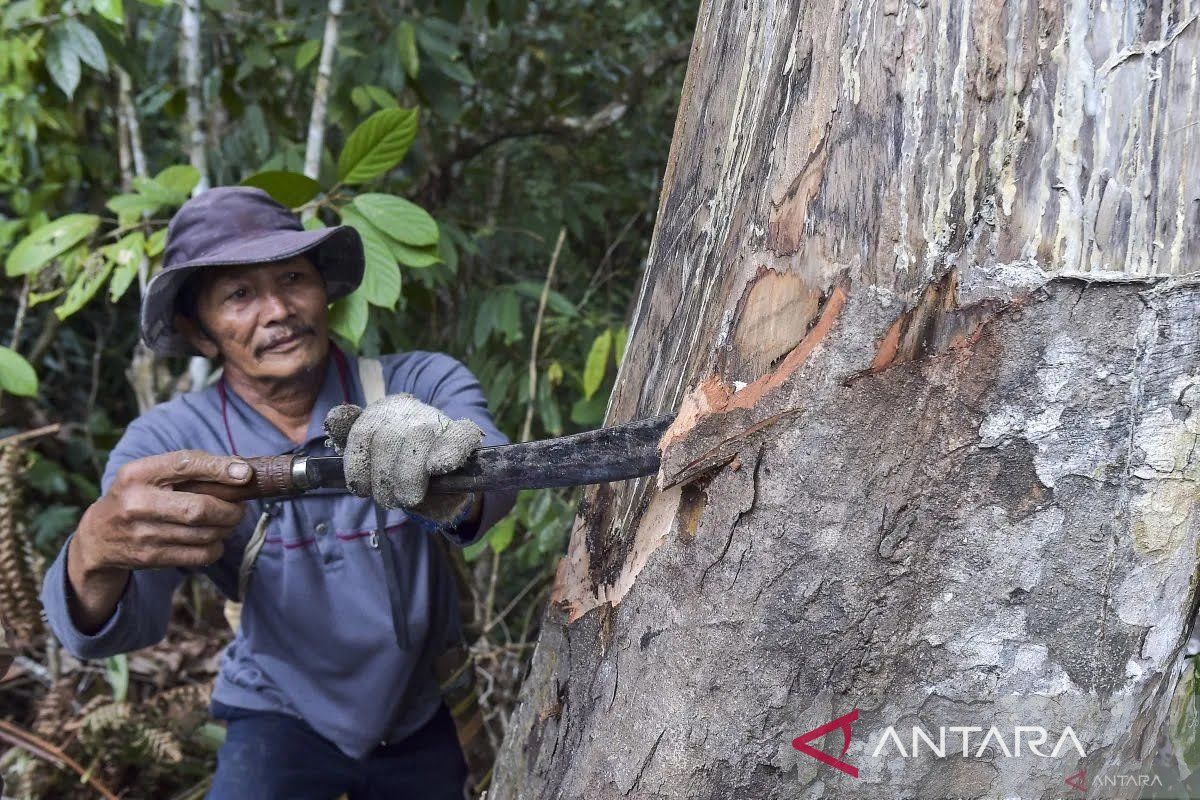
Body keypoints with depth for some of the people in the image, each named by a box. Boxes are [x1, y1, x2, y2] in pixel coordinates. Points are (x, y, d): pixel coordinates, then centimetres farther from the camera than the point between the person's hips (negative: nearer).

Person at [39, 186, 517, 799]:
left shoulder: (422, 385, -20)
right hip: (283, 716, -1)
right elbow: (119, 627, -29)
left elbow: (494, 482, -39)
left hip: (425, 716, 1)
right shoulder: (165, 444, -17)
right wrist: (95, 556, -53)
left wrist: (444, 483, -64)